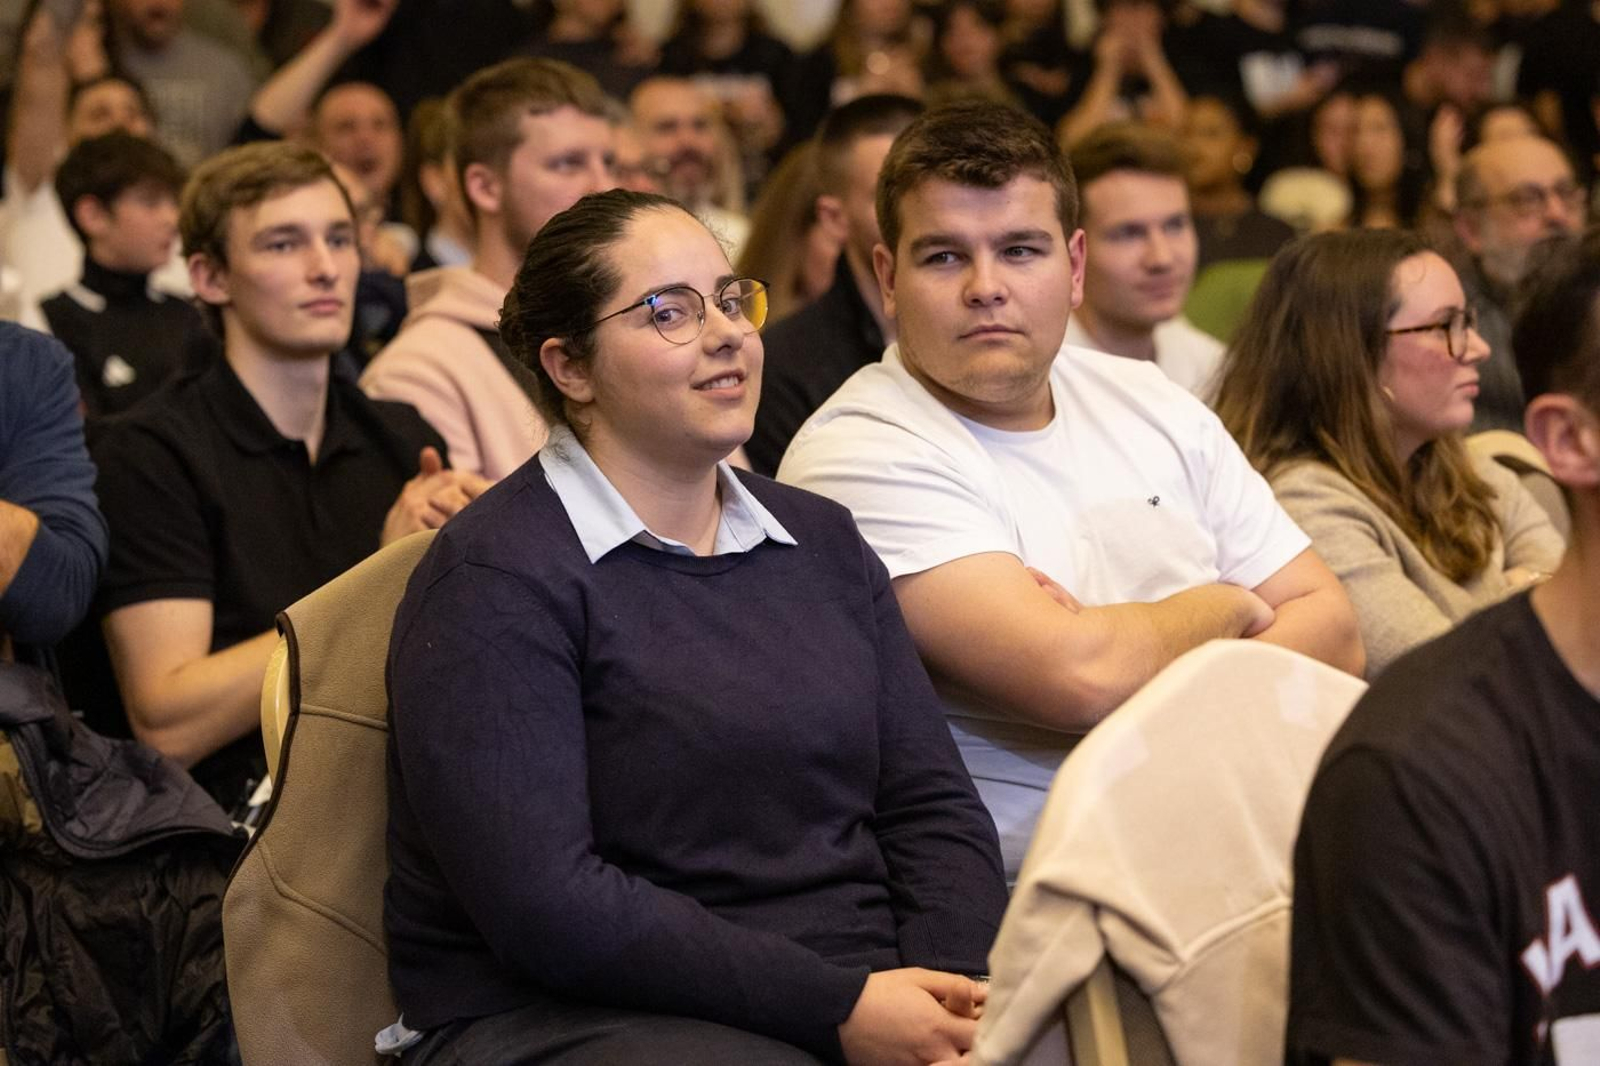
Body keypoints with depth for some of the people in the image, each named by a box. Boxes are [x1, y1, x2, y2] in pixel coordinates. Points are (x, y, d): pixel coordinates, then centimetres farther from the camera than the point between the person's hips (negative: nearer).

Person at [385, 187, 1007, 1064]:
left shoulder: (821, 541, 17)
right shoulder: (495, 581, -6)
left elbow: (932, 806, 12)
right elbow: (544, 903, -16)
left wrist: (956, 985, -9)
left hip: (861, 994, 7)